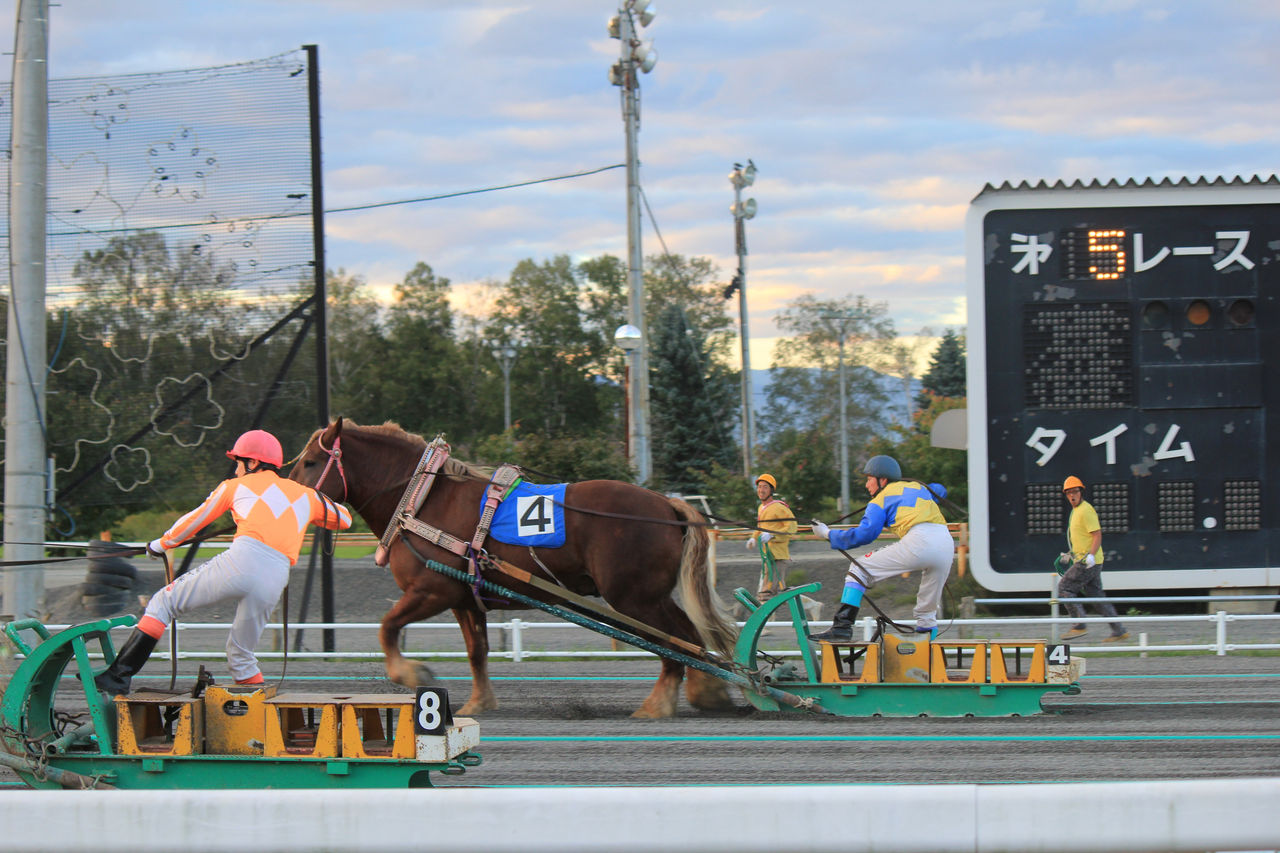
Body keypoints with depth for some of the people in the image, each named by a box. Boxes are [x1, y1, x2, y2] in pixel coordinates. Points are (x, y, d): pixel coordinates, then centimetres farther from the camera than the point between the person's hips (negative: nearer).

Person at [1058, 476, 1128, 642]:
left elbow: (1097, 535, -19)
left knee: (1065, 588, -8)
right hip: (1083, 560, 10)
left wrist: (1090, 555, -30)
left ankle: (1080, 626, -9)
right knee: (1097, 595, 10)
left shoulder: (1086, 510, -14)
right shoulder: (1076, 510, 17)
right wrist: (1070, 555, 28)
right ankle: (1118, 631, 10)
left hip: (1088, 562, -10)